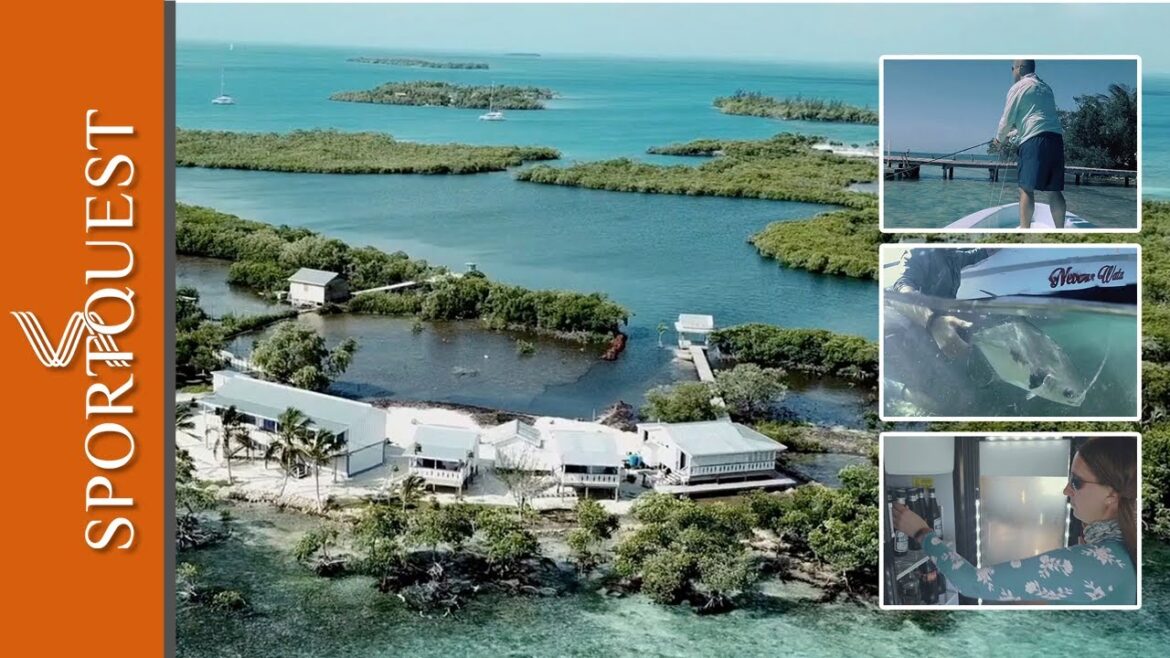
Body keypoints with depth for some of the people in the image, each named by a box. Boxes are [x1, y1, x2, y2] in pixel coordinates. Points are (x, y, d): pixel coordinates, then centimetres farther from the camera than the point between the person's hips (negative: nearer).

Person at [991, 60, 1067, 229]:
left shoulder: (1019, 87, 3)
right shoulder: (1045, 87, 25)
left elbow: (1007, 119, 4)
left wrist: (998, 140, 21)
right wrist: (1013, 132, 43)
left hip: (1034, 140, -7)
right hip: (1056, 138, 7)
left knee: (1026, 188, -7)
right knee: (1054, 190, 4)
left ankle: (1024, 229, -11)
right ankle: (1060, 230, 1)